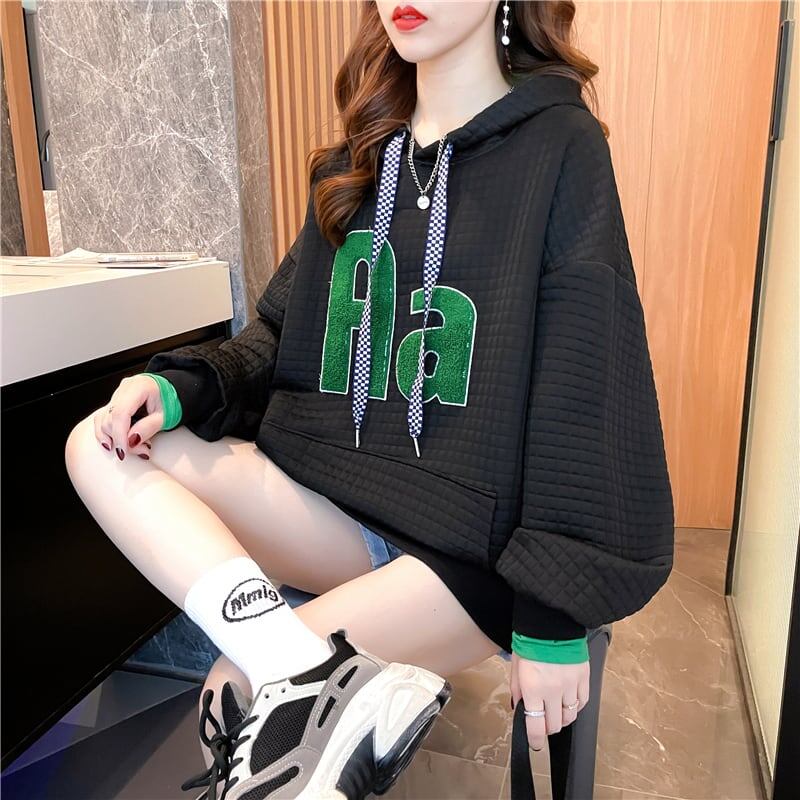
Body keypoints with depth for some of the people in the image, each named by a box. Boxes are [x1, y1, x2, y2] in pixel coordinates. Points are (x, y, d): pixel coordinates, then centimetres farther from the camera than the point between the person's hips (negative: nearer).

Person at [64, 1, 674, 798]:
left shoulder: (561, 146, -5)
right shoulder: (359, 158, 12)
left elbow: (589, 388, -11)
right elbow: (282, 334, 14)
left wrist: (554, 613, -13)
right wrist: (185, 387, -7)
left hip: (470, 537, -6)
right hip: (336, 489, 7)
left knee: (240, 697, -22)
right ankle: (321, 681, -27)